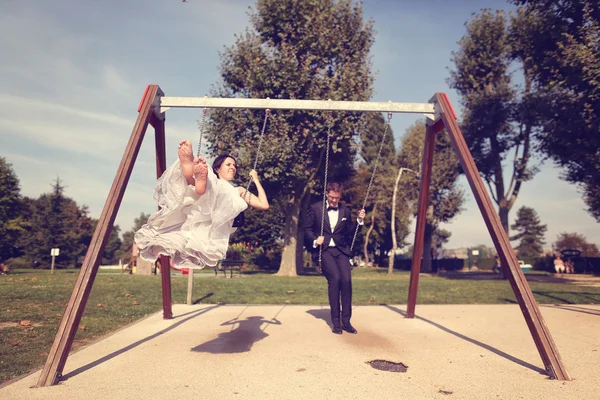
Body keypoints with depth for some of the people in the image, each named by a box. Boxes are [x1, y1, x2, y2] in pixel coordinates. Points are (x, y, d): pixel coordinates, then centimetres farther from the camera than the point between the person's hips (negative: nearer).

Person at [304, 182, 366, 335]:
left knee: (346, 280, -17)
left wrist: (359, 221, 1)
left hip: (341, 250, 3)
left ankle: (346, 320, -3)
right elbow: (307, 228, 6)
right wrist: (315, 241, -10)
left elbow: (349, 233, 16)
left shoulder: (345, 211, 11)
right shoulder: (315, 208, 4)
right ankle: (335, 321, -9)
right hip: (324, 249, -3)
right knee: (335, 278, -22)